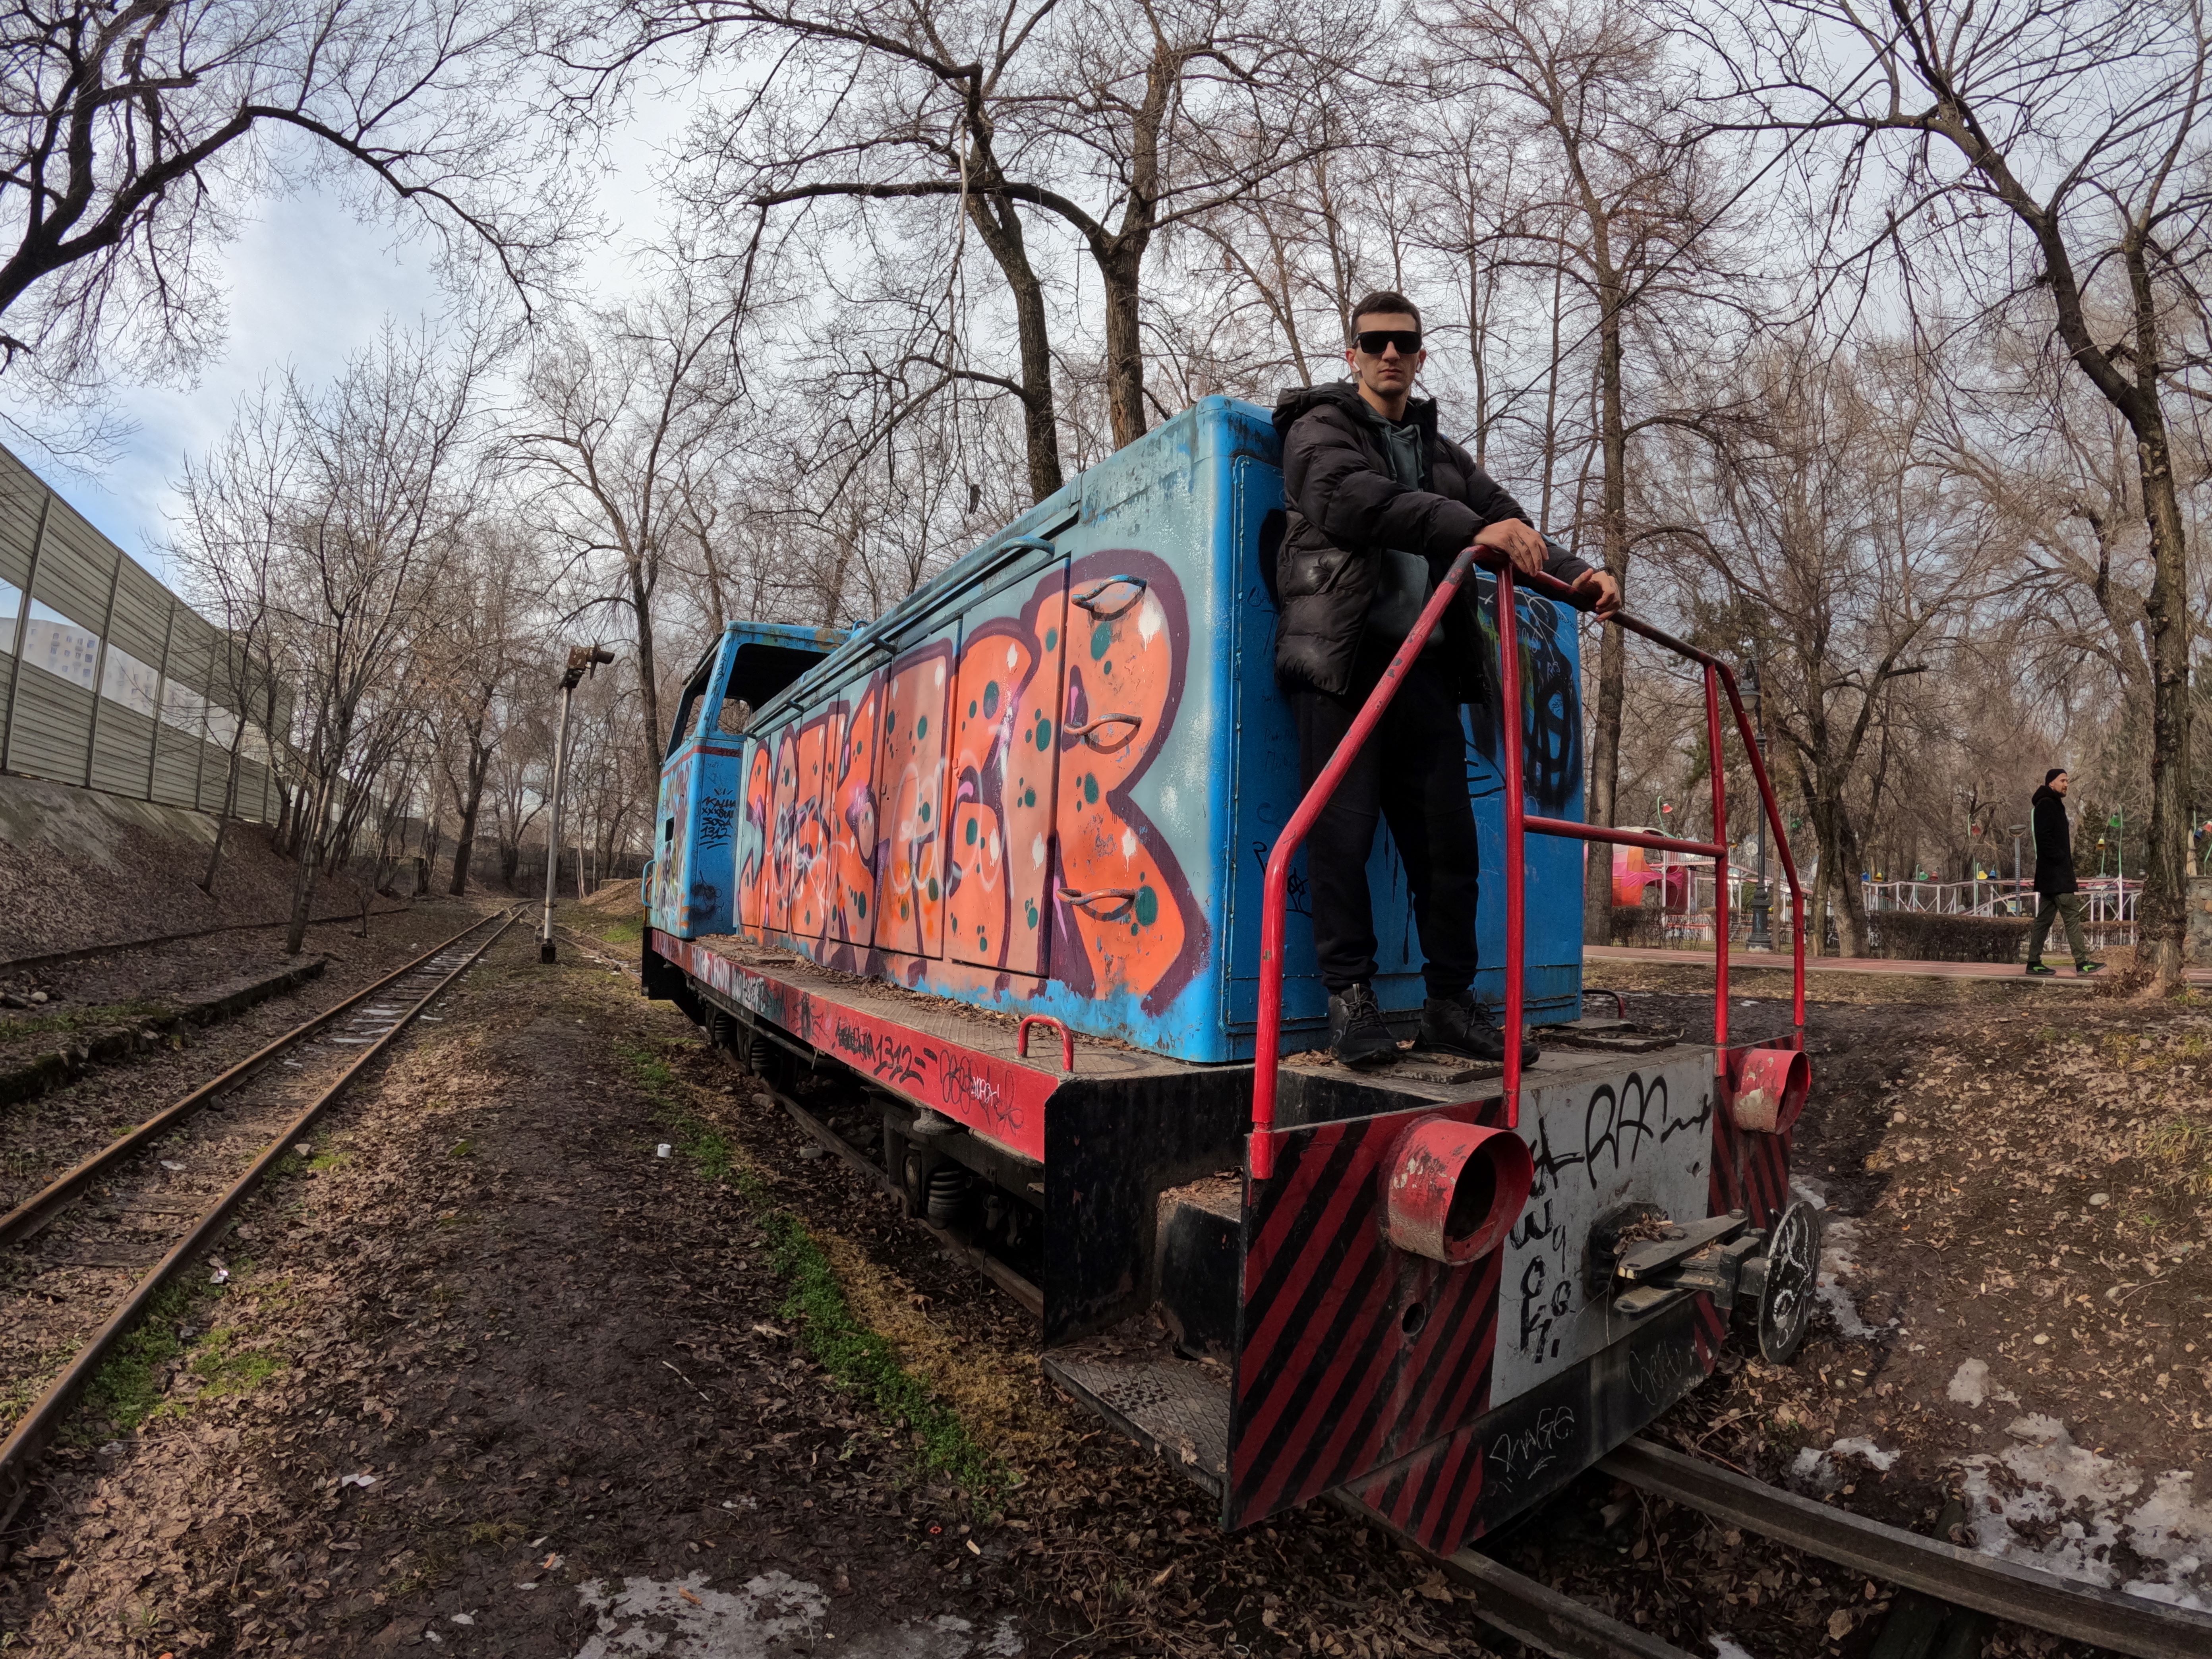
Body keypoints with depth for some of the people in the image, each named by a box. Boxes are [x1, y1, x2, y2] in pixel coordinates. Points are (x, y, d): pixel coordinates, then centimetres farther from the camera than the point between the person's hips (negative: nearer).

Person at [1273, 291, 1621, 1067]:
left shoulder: (1442, 454, 26)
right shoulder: (1321, 427, 8)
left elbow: (1508, 526, 18)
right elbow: (1354, 500, -14)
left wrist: (1578, 574, 0)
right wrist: (1471, 528, -25)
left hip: (1422, 664, 5)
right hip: (1341, 660, -5)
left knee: (1448, 836, 2)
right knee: (1343, 830, -7)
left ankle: (1451, 1002, 12)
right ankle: (1350, 998, 4)